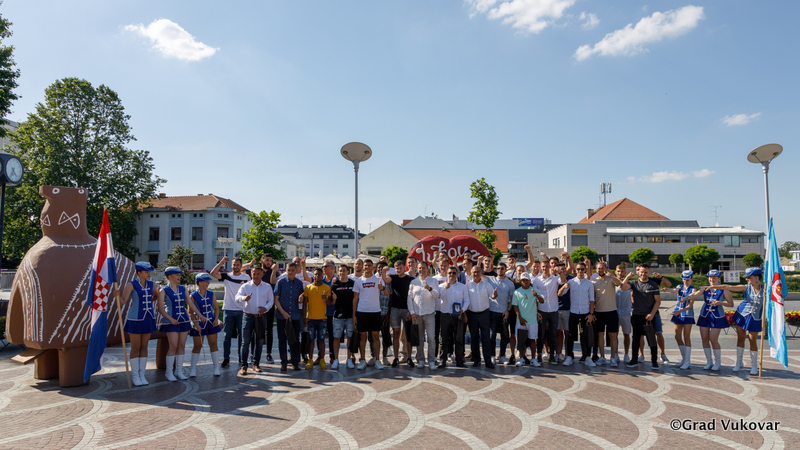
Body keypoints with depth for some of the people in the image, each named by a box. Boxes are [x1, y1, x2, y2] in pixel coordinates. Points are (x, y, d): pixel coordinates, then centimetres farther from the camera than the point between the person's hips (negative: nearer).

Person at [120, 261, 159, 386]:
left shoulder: (151, 284, 5)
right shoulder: (131, 285, -9)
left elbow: (157, 295, 24)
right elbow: (123, 300, -20)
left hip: (148, 319, 5)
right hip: (135, 319, -5)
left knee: (144, 347, 9)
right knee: (135, 348, 1)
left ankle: (142, 375, 17)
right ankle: (134, 376, 12)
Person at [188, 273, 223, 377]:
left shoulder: (211, 294, 3)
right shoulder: (193, 296, -9)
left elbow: (216, 308, 11)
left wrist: (216, 319, -4)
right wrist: (196, 324, -13)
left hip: (211, 323, 3)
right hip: (199, 323, -3)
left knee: (213, 344, 3)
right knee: (197, 346, 3)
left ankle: (216, 368, 10)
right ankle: (193, 369, 17)